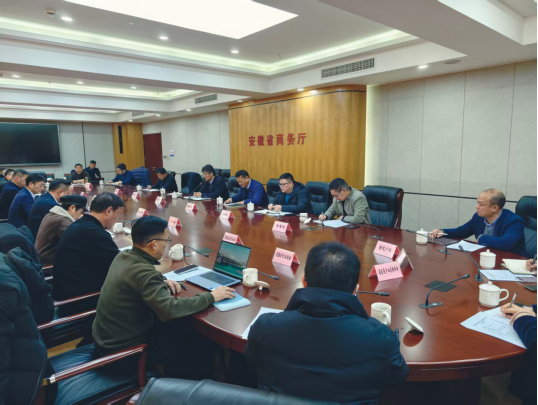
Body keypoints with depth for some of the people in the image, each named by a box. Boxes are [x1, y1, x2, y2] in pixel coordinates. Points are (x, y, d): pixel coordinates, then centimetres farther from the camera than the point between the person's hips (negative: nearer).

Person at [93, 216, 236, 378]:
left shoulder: (123, 257, -2)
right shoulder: (143, 271, -30)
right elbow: (171, 309, -37)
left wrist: (162, 281, 3)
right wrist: (211, 297, -26)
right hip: (123, 348, -9)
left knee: (182, 329, 17)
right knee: (202, 353, -1)